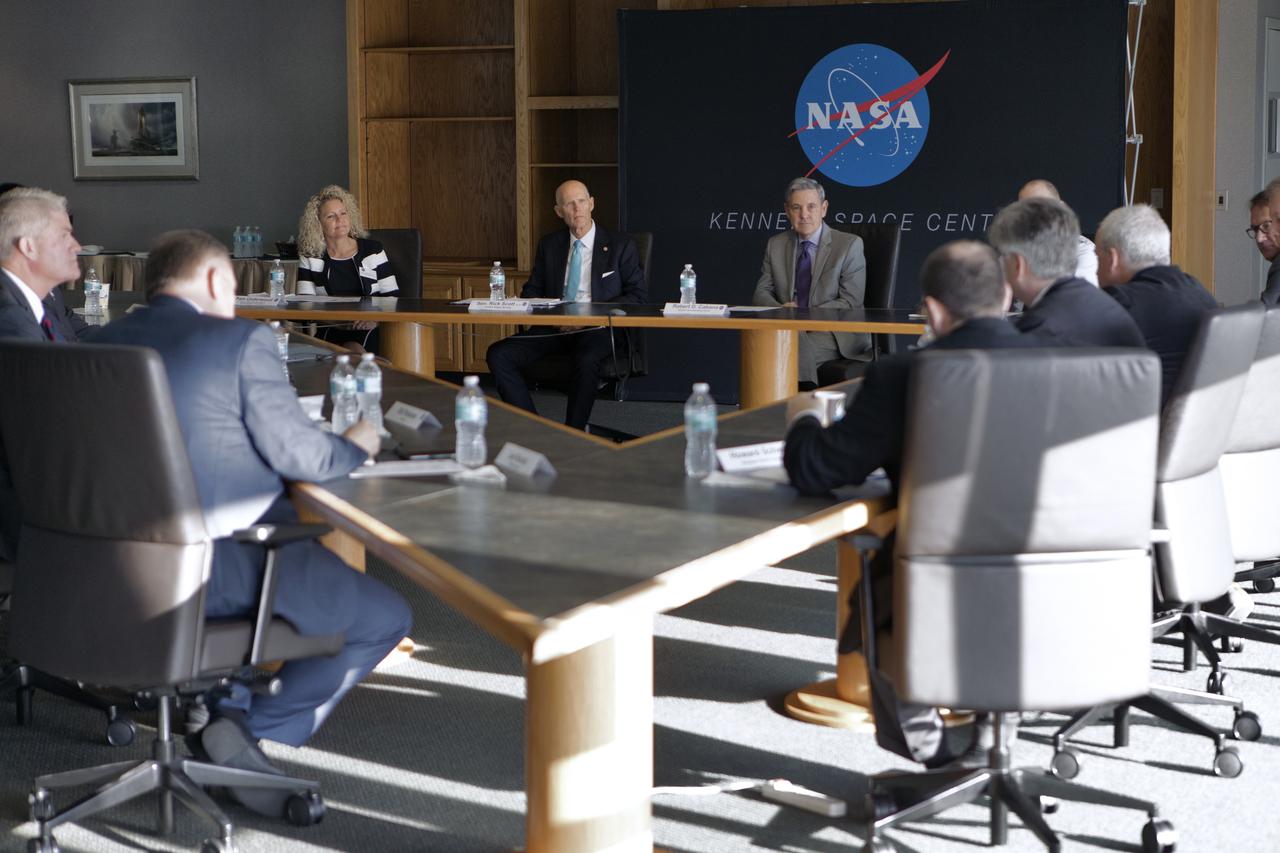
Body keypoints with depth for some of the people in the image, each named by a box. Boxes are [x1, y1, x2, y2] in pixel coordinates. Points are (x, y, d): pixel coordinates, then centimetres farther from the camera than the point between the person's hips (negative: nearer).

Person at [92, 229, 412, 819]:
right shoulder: (242, 340, -10)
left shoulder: (102, 343, 8)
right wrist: (356, 446, 12)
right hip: (221, 565, -8)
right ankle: (253, 727, -2)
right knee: (387, 618, 6)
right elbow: (301, 455, -10)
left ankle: (224, 703, 25)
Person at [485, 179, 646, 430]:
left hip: (596, 328, -4)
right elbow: (533, 289, 22)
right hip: (553, 327, 4)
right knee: (498, 355, -19)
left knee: (587, 360, -40)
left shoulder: (620, 245, 4)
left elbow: (636, 296, 0)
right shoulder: (549, 245, 16)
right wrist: (529, 301, -6)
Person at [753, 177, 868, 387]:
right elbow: (762, 294, 10)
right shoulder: (775, 245, 13)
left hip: (836, 333, -3)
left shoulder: (850, 245, -1)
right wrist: (780, 310, -14)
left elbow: (850, 303, -8)